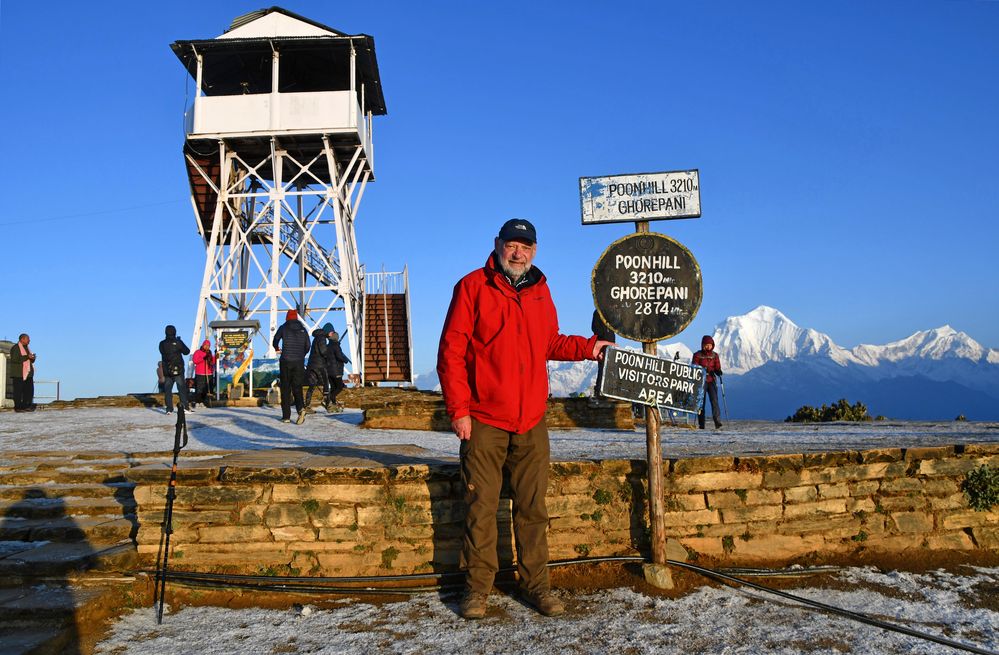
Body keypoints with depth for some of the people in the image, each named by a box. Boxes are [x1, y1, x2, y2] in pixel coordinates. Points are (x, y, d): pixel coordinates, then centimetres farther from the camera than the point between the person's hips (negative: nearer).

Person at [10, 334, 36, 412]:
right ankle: (18, 407, 0)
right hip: (19, 374, -8)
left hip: (28, 373, 8)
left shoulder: (26, 348, 20)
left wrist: (32, 358, 1)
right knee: (18, 390, -5)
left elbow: (31, 361, 23)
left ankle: (26, 406, 10)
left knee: (29, 390, 4)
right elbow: (15, 359, -18)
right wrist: (27, 357, -20)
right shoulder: (15, 348, -6)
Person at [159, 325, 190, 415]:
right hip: (178, 370, -2)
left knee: (167, 389, 6)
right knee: (182, 388, 5)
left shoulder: (162, 344, -1)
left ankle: (169, 408, 2)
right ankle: (185, 406, 2)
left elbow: (163, 353, 14)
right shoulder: (178, 342, -9)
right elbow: (186, 352, 0)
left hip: (167, 371, 2)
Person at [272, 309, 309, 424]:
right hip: (299, 362, 2)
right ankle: (301, 408, -21)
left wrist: (277, 349, 32)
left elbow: (275, 342, 9)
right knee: (297, 387, 6)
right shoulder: (303, 329, 9)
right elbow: (307, 347, 10)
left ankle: (286, 416, 5)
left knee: (285, 389, 6)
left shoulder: (283, 328, 1)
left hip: (286, 361, -2)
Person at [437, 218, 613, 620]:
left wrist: (586, 347, 8)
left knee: (532, 509, 9)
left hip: (531, 422, 4)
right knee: (481, 508, 2)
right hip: (484, 421, -4)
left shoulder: (540, 291, 14)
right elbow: (451, 351, -6)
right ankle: (477, 588, 15)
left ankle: (536, 586, 20)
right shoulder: (473, 286, -2)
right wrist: (458, 409, -11)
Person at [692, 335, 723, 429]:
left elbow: (717, 367, 7)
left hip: (712, 381, 1)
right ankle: (701, 424, 7)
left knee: (714, 401, -13)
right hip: (701, 381, -1)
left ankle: (718, 422, -20)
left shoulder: (715, 355, 10)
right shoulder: (697, 355, 2)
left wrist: (718, 372, -16)